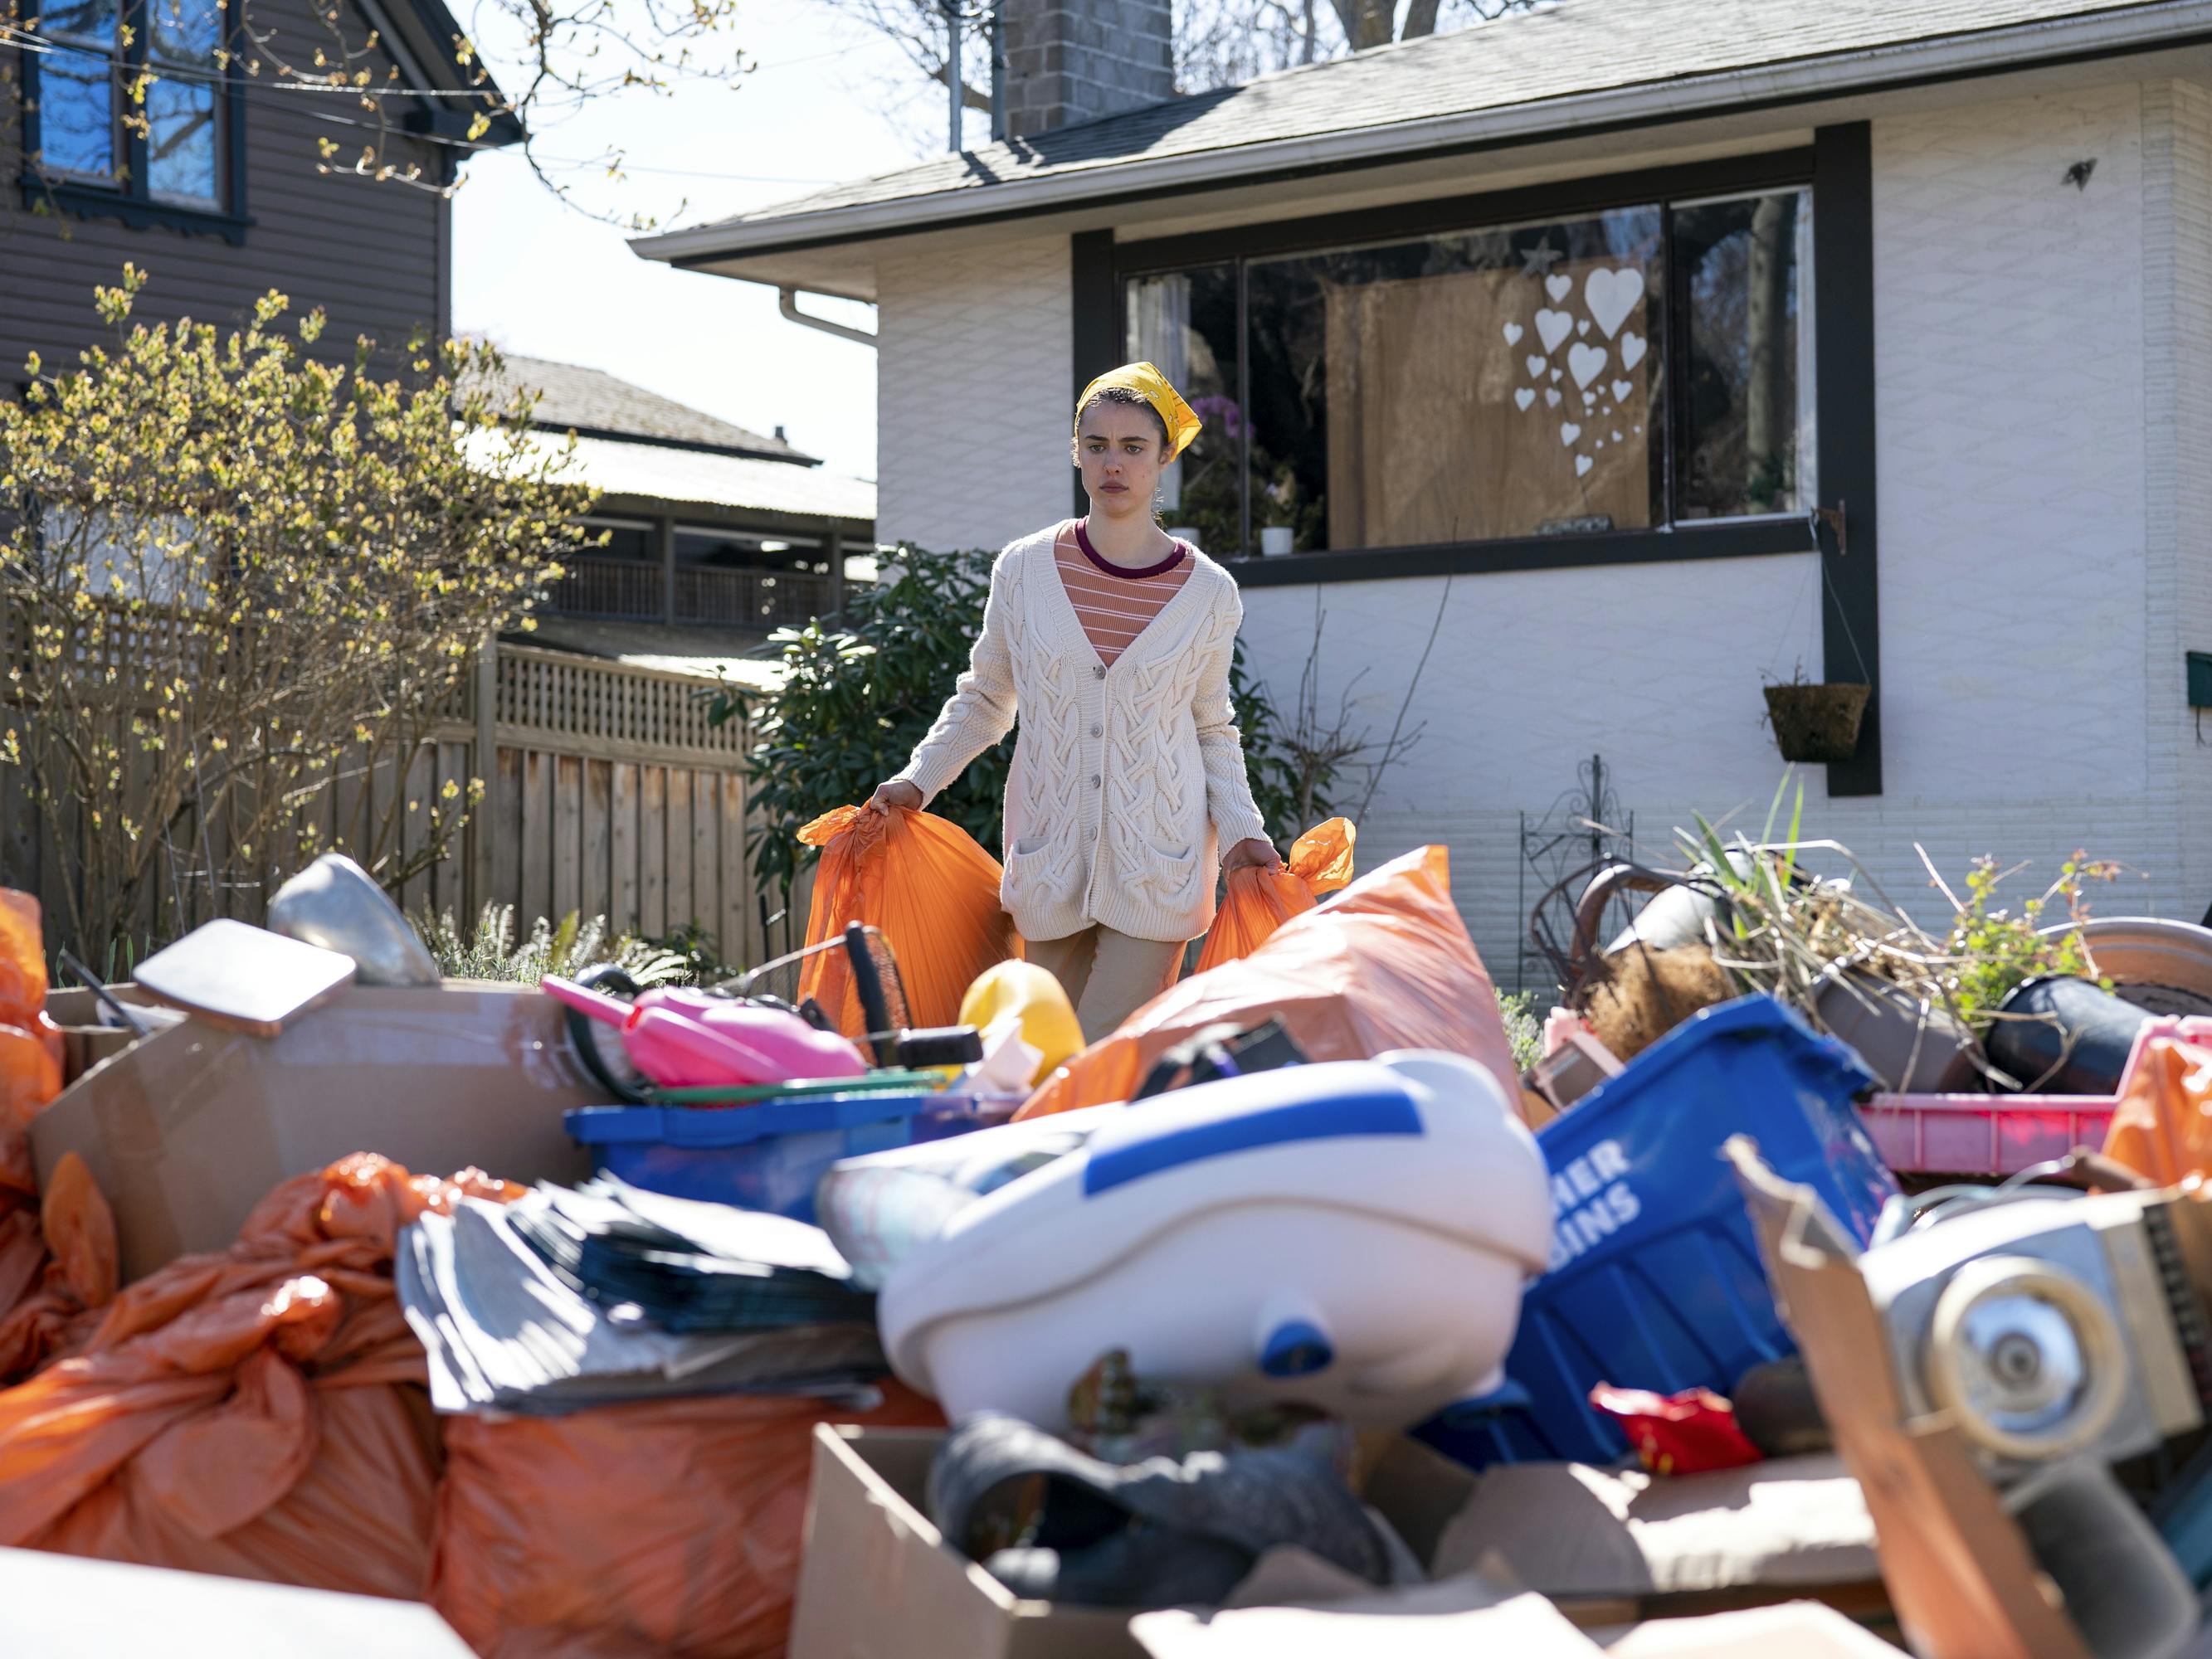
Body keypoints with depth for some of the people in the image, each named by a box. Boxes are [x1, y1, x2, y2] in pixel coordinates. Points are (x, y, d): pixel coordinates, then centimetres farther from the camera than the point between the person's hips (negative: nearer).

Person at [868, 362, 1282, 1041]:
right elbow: (984, 699, 16)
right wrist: (918, 781, 4)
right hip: (1050, 855, 2)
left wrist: (1240, 827, -3)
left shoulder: (1207, 591, 1)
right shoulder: (1024, 569, 2)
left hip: (1156, 869, -2)